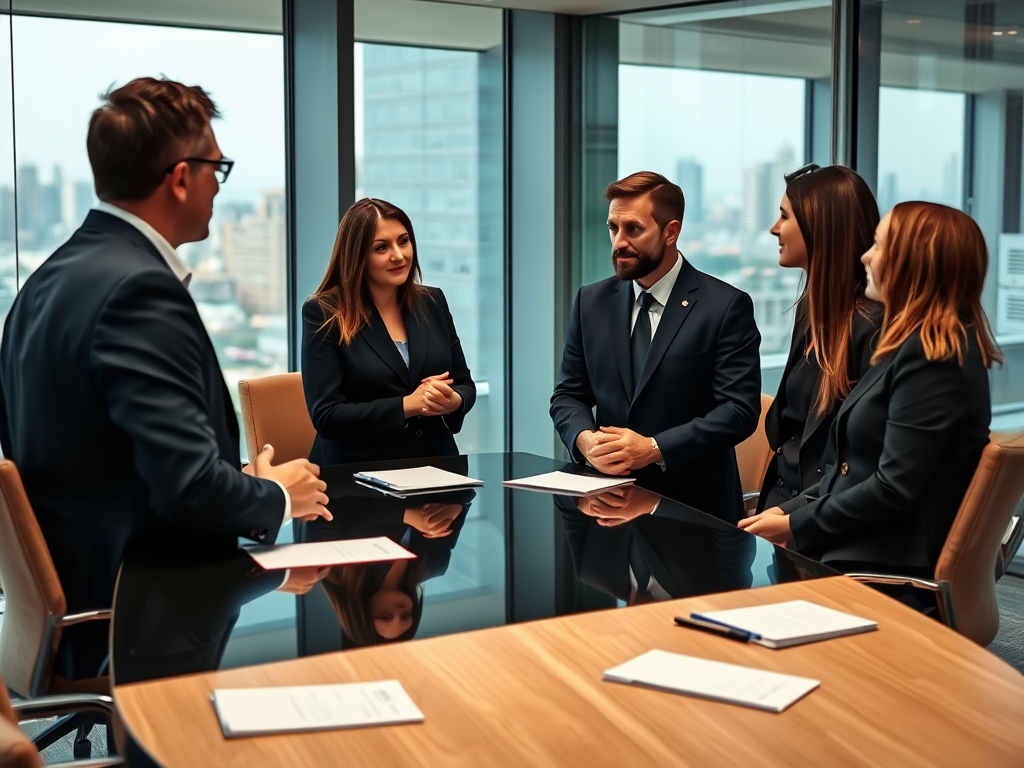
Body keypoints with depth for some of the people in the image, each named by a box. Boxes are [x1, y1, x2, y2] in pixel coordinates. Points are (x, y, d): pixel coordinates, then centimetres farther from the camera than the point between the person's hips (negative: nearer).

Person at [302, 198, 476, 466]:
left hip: (435, 466, 4)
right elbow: (326, 416, -9)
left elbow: (464, 384, 15)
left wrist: (453, 402, -8)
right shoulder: (323, 314, -3)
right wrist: (407, 405, -16)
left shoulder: (432, 302, 10)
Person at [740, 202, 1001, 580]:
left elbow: (896, 490, -21)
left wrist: (795, 525, -12)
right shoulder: (914, 345, 16)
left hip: (886, 564, -9)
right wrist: (788, 509, 6)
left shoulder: (934, 357, -16)